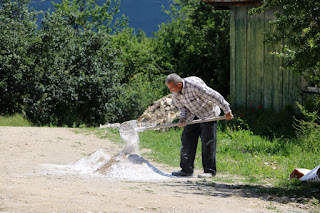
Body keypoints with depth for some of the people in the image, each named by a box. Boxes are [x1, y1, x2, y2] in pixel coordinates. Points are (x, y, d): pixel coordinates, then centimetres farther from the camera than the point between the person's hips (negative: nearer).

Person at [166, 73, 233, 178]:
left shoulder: (194, 85, -31)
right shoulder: (175, 93, -7)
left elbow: (214, 96, -26)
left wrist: (227, 111, -21)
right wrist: (183, 118, -14)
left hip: (207, 113, -7)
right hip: (193, 116, 7)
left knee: (207, 141, -10)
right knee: (187, 140, 0)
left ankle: (209, 170, -5)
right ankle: (186, 169, 4)